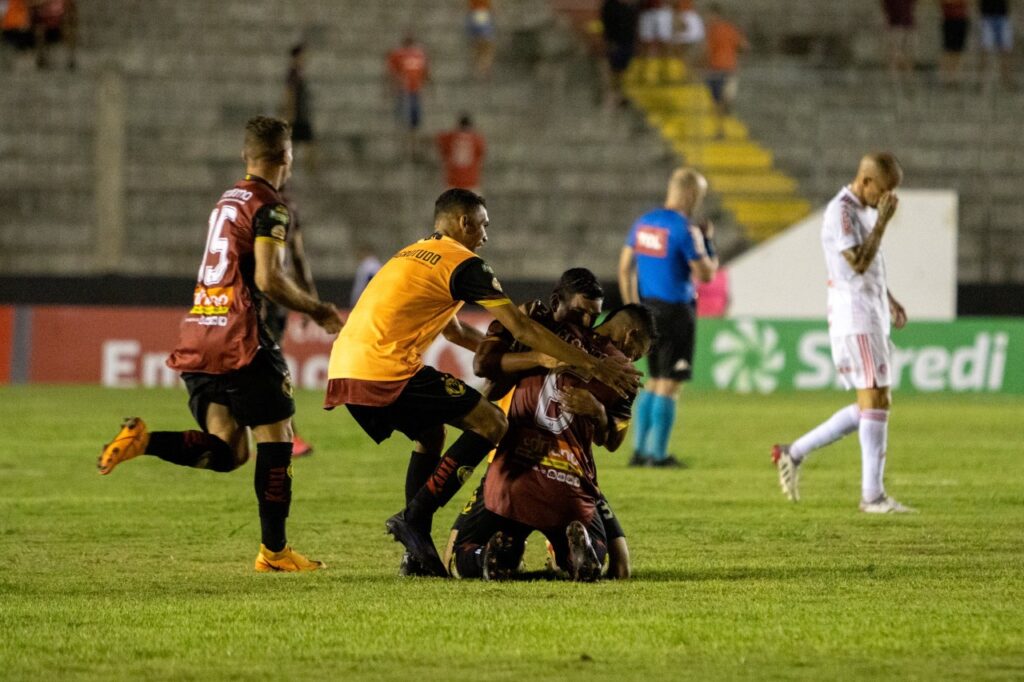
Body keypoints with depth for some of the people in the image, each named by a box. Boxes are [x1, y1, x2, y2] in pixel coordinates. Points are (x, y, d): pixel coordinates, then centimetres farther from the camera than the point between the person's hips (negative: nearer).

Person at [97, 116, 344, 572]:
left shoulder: (227, 201, 20)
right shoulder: (269, 208, -7)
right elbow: (268, 280, -17)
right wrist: (317, 311, -4)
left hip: (197, 340, 8)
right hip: (239, 339, -8)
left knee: (227, 452, 6)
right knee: (275, 438, 3)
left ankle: (144, 440, -14)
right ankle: (274, 551, 4)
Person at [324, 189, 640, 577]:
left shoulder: (414, 254, 27)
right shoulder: (462, 264, -1)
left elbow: (455, 332, 36)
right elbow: (521, 329, -4)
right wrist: (591, 365, 0)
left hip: (344, 368, 9)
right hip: (386, 370, -9)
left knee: (430, 435, 28)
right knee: (491, 425, -3)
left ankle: (418, 555, 22)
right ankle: (413, 518, -7)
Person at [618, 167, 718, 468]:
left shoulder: (643, 223, 8)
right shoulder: (684, 229, -14)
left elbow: (625, 268, 12)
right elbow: (706, 274, -11)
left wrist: (633, 307, 18)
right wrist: (708, 241, 3)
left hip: (648, 309, 7)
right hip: (675, 310, -7)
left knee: (654, 382, 16)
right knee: (669, 384, -1)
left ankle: (640, 449, 16)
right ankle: (657, 453, 0)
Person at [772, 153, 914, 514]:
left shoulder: (866, 210, 16)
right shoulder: (841, 211, -14)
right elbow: (859, 263, -23)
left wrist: (889, 300, 16)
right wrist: (883, 220, -21)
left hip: (873, 315, 10)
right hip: (854, 317, -10)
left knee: (873, 405, 10)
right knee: (875, 401, -10)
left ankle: (794, 453, 16)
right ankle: (873, 495, -7)